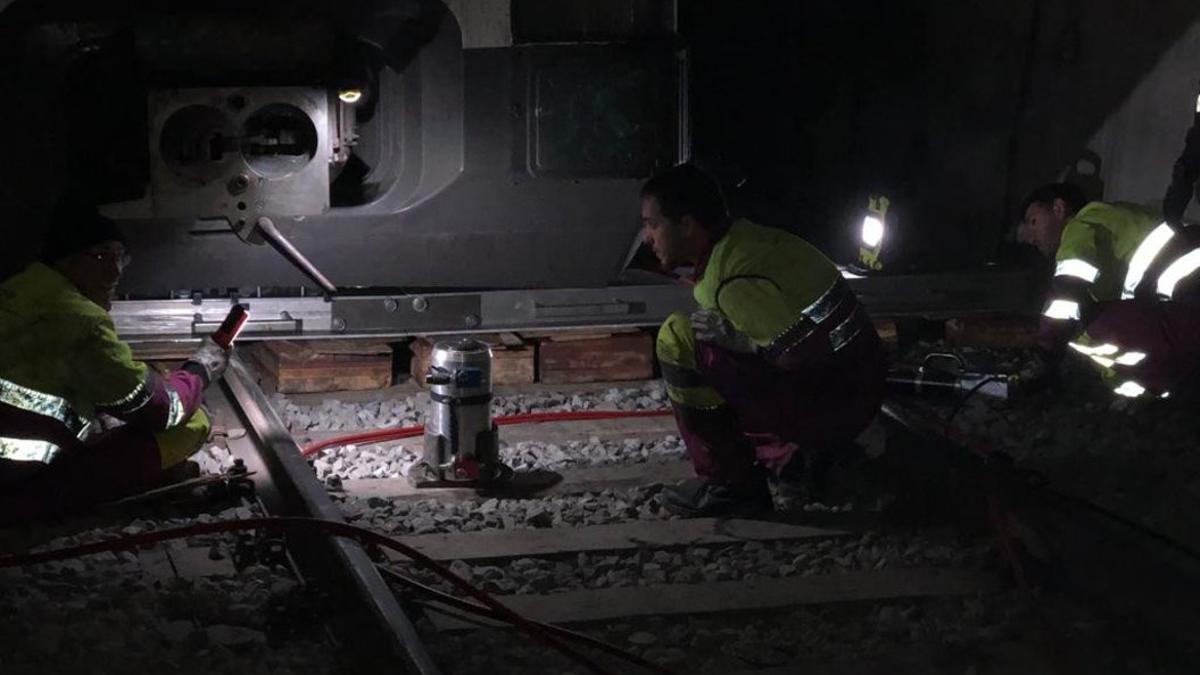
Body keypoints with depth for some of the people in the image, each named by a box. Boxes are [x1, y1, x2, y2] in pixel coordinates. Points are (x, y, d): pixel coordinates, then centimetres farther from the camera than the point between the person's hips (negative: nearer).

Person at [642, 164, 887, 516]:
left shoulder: (735, 281, -23)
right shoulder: (745, 237, 7)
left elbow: (809, 355, -26)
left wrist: (739, 341, -15)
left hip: (833, 405, -10)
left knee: (679, 338, -17)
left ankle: (730, 483, -7)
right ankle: (786, 455, 15)